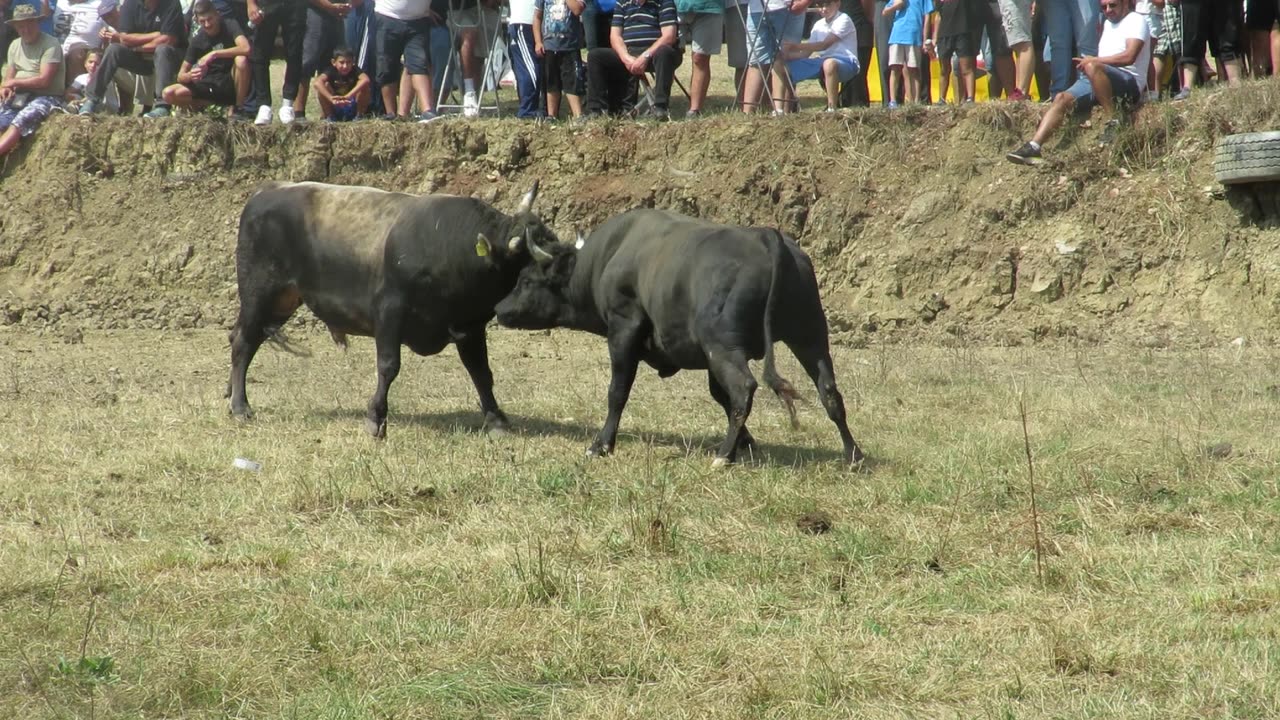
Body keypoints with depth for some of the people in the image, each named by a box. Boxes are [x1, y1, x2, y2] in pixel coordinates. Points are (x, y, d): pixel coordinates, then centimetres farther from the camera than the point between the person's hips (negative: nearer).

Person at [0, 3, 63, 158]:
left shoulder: (50, 44, -9)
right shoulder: (15, 45, 14)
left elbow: (44, 80, -16)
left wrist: (14, 82, -7)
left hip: (47, 97, -7)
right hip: (19, 97, 7)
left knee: (21, 121, -34)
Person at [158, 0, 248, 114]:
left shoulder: (229, 26, -9)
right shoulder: (197, 40, -1)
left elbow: (245, 49, -31)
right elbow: (181, 76, -1)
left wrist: (214, 54, -33)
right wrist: (190, 76, -26)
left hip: (231, 84, -3)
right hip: (209, 87, 3)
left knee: (241, 60, -35)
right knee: (169, 94, -17)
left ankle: (239, 107, -17)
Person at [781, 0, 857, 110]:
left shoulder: (843, 20, -5)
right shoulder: (819, 25, 15)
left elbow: (825, 45, -18)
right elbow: (806, 53, 9)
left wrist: (797, 46, -23)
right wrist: (787, 55, -10)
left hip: (847, 62, -7)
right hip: (823, 62, 7)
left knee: (829, 63, -43)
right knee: (786, 66, -4)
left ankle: (832, 109, -38)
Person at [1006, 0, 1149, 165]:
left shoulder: (1136, 21, 0)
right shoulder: (1108, 23, 28)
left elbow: (1129, 57, -15)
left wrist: (1092, 60, -11)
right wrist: (1091, 61, 4)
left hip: (1130, 82, -8)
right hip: (1099, 82, 8)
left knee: (1092, 67, -36)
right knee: (1062, 99, -13)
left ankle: (1112, 122, -31)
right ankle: (1034, 147, -25)